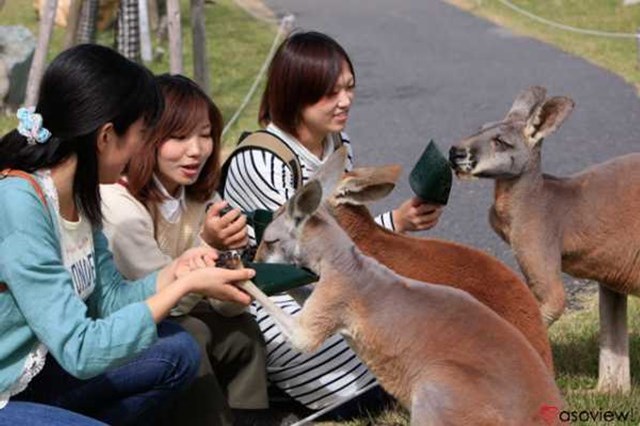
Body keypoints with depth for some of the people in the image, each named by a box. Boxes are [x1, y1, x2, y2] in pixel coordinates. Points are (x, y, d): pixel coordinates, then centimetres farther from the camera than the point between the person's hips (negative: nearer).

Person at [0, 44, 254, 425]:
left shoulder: (77, 191, -1)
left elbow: (109, 299, 7)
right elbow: (80, 351, -27)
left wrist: (176, 272, -10)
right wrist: (187, 286, -22)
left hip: (34, 372, 9)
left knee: (176, 352, 7)